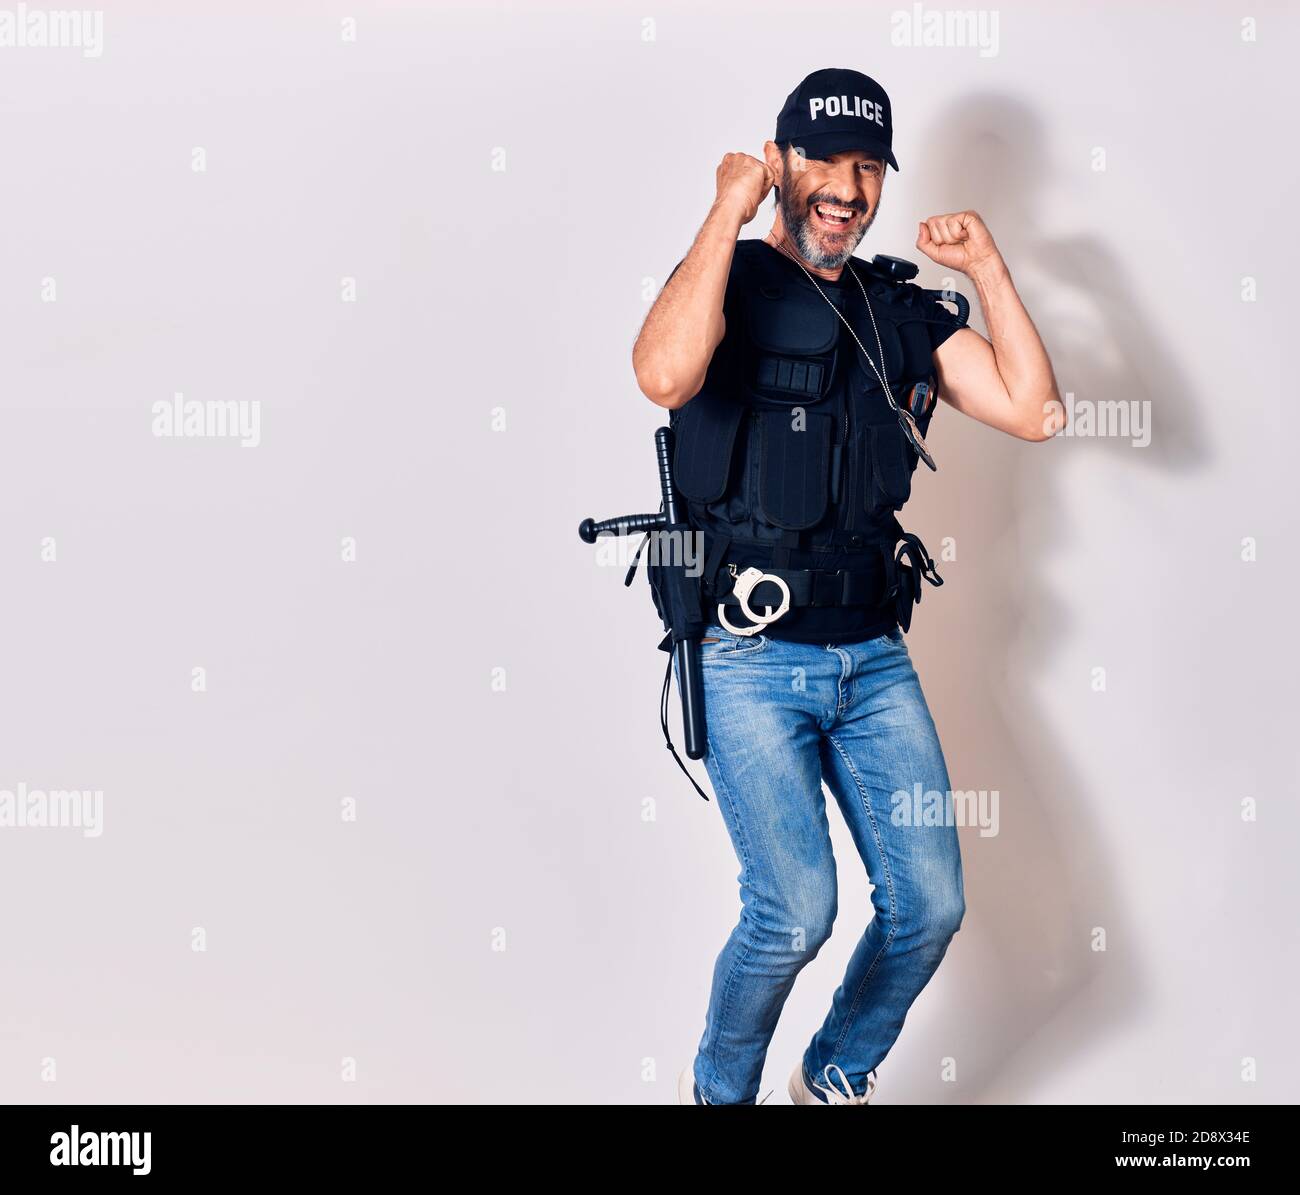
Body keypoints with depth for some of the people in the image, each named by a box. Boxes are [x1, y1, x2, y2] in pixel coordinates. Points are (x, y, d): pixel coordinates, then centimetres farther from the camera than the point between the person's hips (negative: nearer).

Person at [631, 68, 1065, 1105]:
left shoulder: (903, 310, 10)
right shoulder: (729, 283, -4)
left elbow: (1034, 411, 1)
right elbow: (665, 376, -29)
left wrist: (989, 268, -1)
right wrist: (730, 210, -21)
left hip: (876, 659, 5)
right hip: (755, 660, -5)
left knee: (931, 906, 3)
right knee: (796, 912, -15)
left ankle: (838, 1077, 30)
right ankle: (720, 1087, 14)